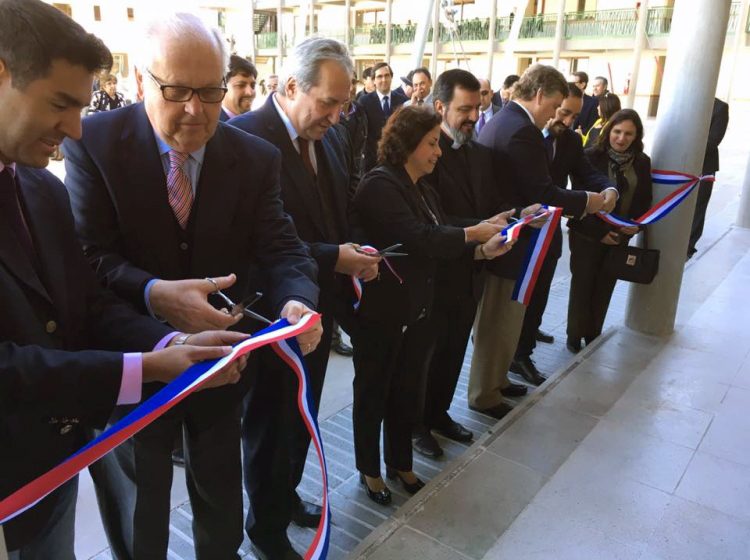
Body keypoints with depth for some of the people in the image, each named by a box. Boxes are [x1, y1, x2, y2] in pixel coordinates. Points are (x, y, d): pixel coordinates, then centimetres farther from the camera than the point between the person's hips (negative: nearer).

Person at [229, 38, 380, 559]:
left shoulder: (332, 137, 5)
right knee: (270, 423, 13)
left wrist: (353, 257, -5)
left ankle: (286, 495, 47)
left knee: (302, 415, 23)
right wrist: (333, 259, -23)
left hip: (321, 304, 7)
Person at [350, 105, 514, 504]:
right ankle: (369, 469, 33)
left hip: (418, 309, 8)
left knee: (407, 391, 20)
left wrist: (481, 250, -10)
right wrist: (472, 233, -18)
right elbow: (418, 240, -28)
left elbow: (438, 242, 6)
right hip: (381, 312, -8)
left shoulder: (423, 190, 10)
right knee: (373, 393, 12)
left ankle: (400, 462, 40)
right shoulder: (379, 185, -18)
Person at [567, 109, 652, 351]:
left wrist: (637, 225, -9)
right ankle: (575, 336, 21)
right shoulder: (591, 157, -14)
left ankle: (593, 335, 28)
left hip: (619, 237, 4)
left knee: (604, 288, 13)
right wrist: (598, 231, -16)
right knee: (582, 286, 7)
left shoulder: (642, 162, 2)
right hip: (587, 235, -4)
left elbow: (644, 200, 10)